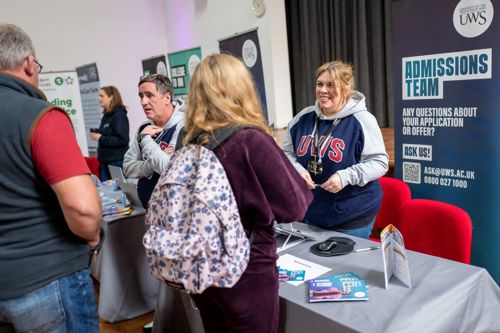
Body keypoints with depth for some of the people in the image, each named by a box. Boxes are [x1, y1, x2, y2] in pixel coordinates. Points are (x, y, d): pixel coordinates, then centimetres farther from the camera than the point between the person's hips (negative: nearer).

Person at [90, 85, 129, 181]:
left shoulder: (119, 115, -11)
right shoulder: (106, 115, 12)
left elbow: (123, 140, -20)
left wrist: (101, 138, -16)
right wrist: (97, 134, 5)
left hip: (117, 162, -8)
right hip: (105, 161, 8)